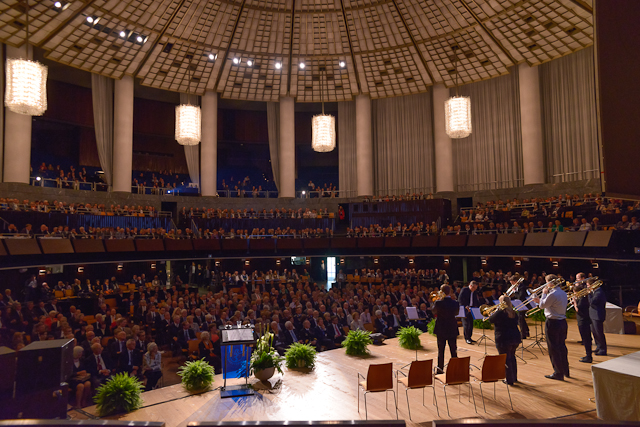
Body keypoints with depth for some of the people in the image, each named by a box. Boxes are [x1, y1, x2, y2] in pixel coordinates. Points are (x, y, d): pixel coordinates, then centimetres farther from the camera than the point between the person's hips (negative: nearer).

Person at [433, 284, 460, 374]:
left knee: (441, 350, 11)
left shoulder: (438, 303, -19)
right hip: (452, 330, 2)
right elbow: (456, 313, 6)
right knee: (453, 350, 13)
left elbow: (434, 312, -2)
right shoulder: (456, 303, -10)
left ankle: (440, 368, 17)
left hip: (441, 330, -1)